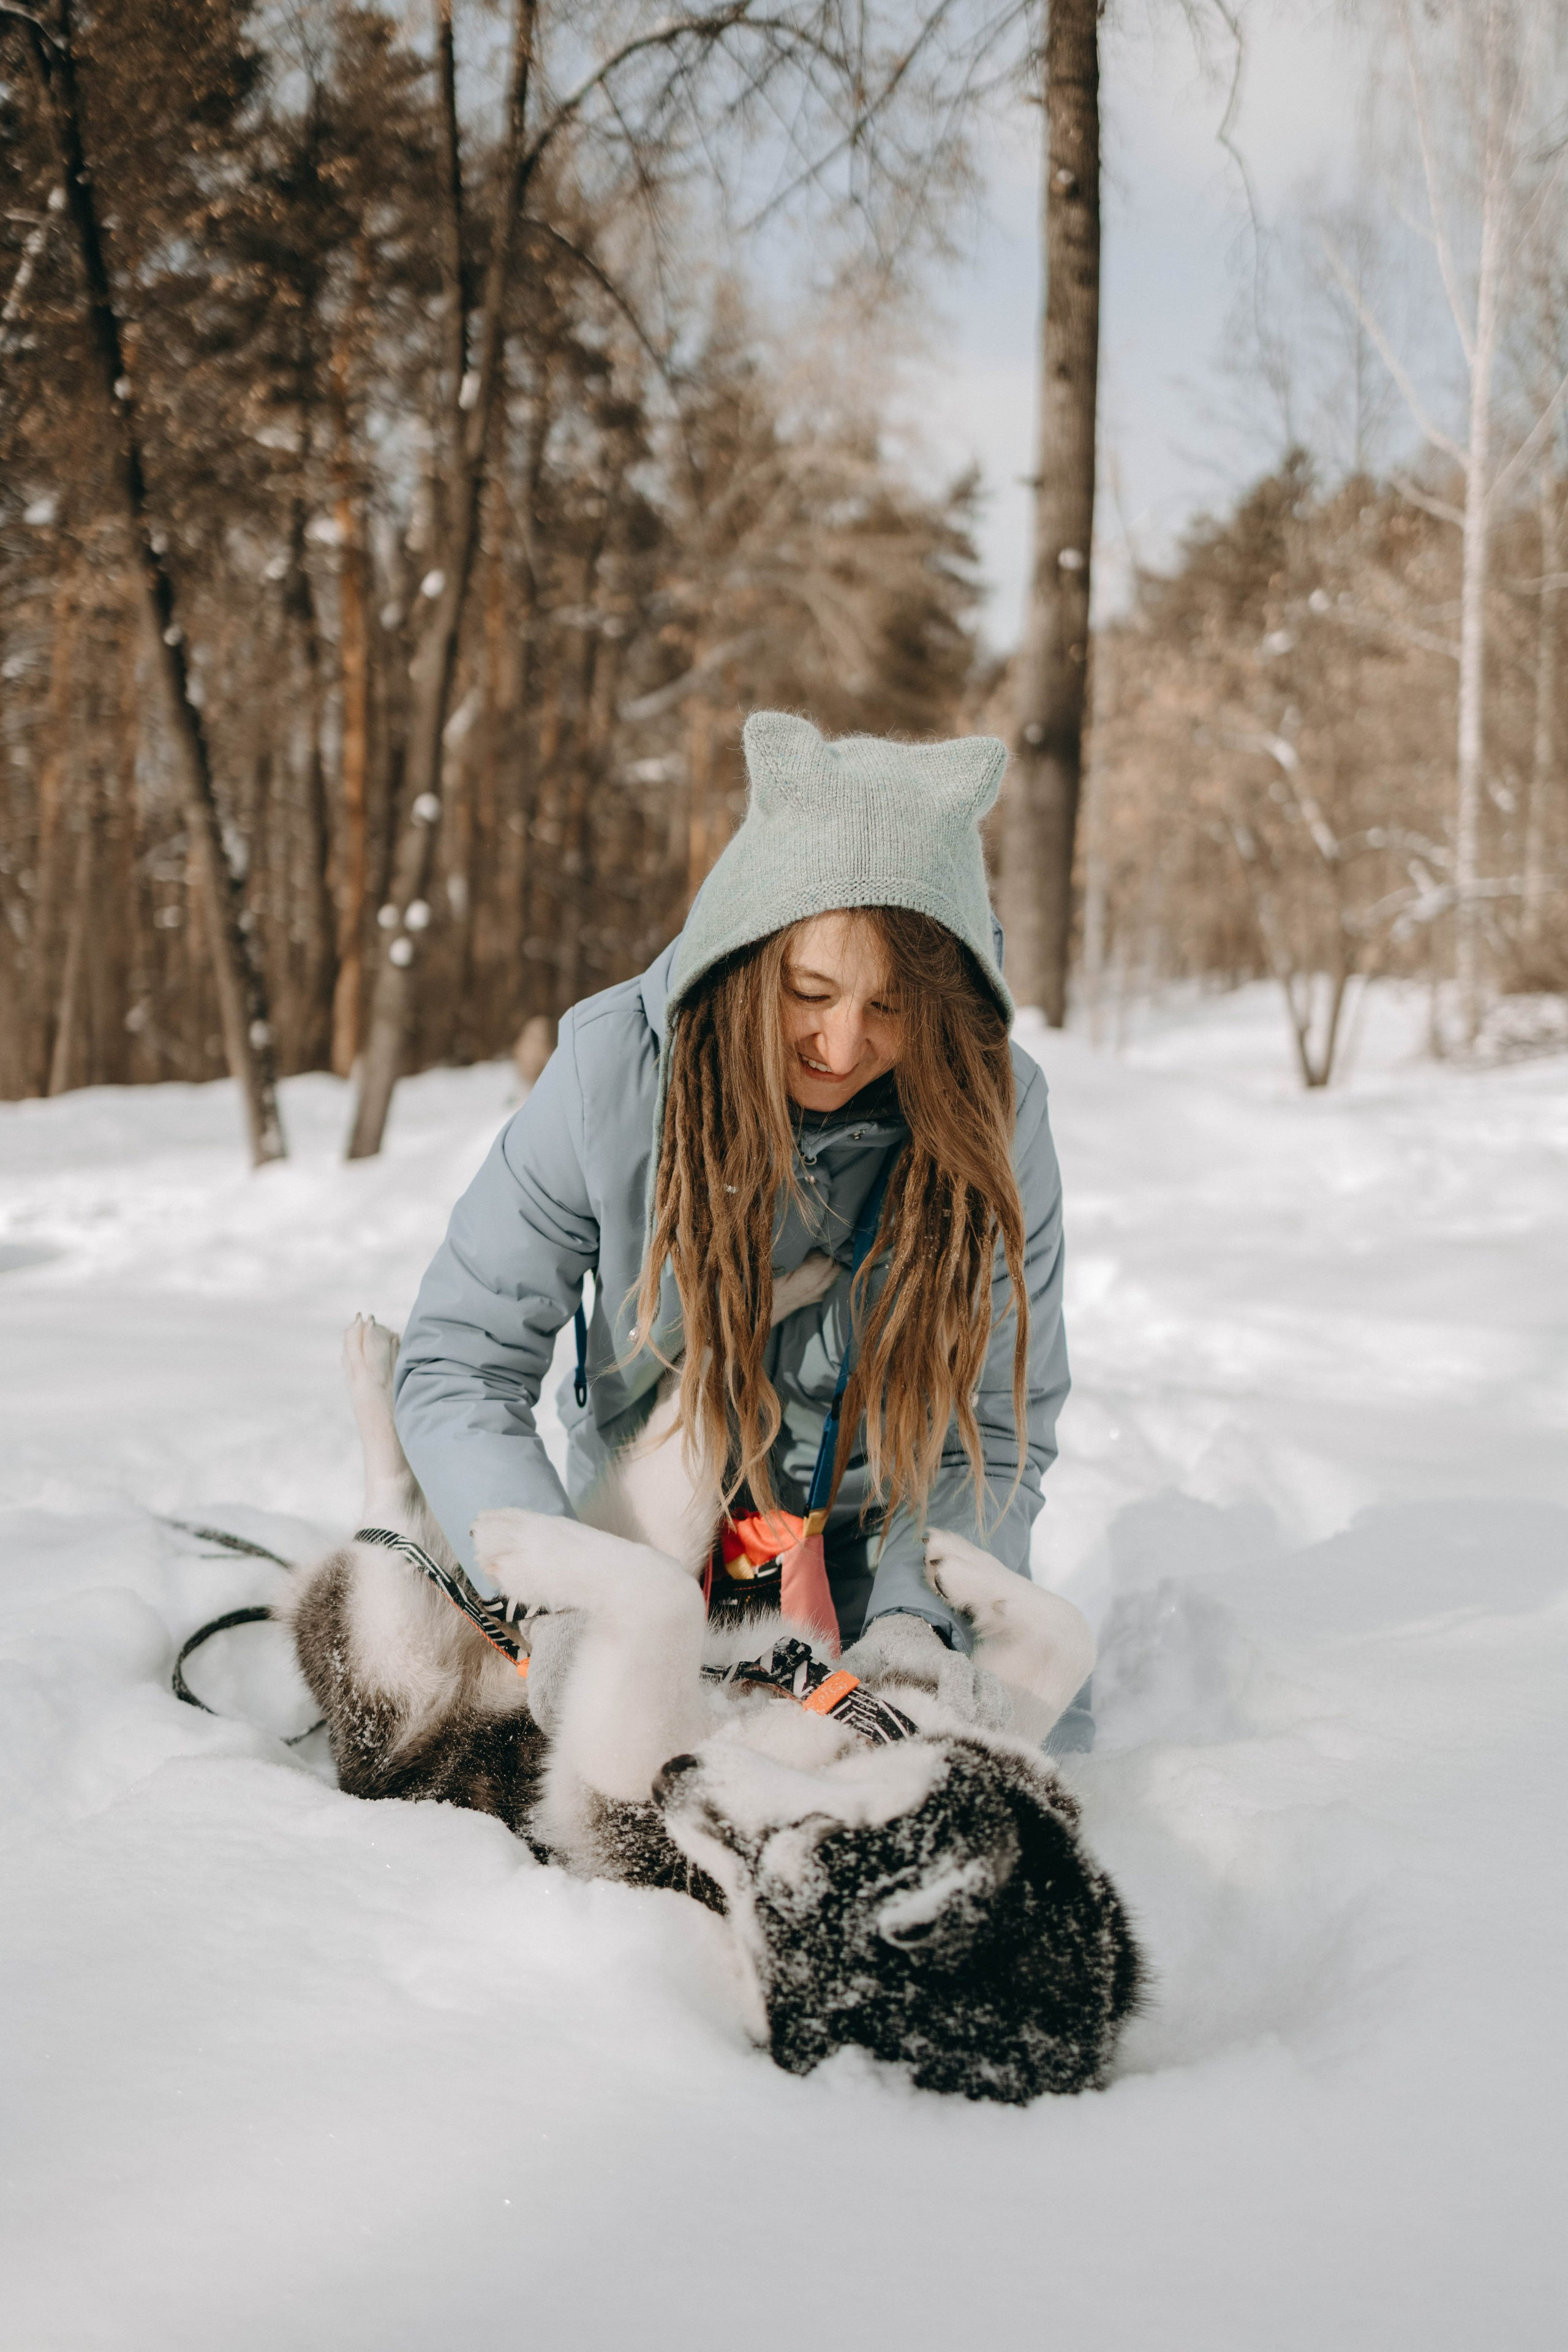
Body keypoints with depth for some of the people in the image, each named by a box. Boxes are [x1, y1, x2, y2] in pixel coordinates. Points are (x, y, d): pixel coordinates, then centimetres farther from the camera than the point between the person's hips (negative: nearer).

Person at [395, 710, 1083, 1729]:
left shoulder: (989, 1109, -22)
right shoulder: (615, 1070, -26)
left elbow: (1003, 1428, -16)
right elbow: (459, 1368, -21)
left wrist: (914, 1624, -33)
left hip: (888, 1529, 1)